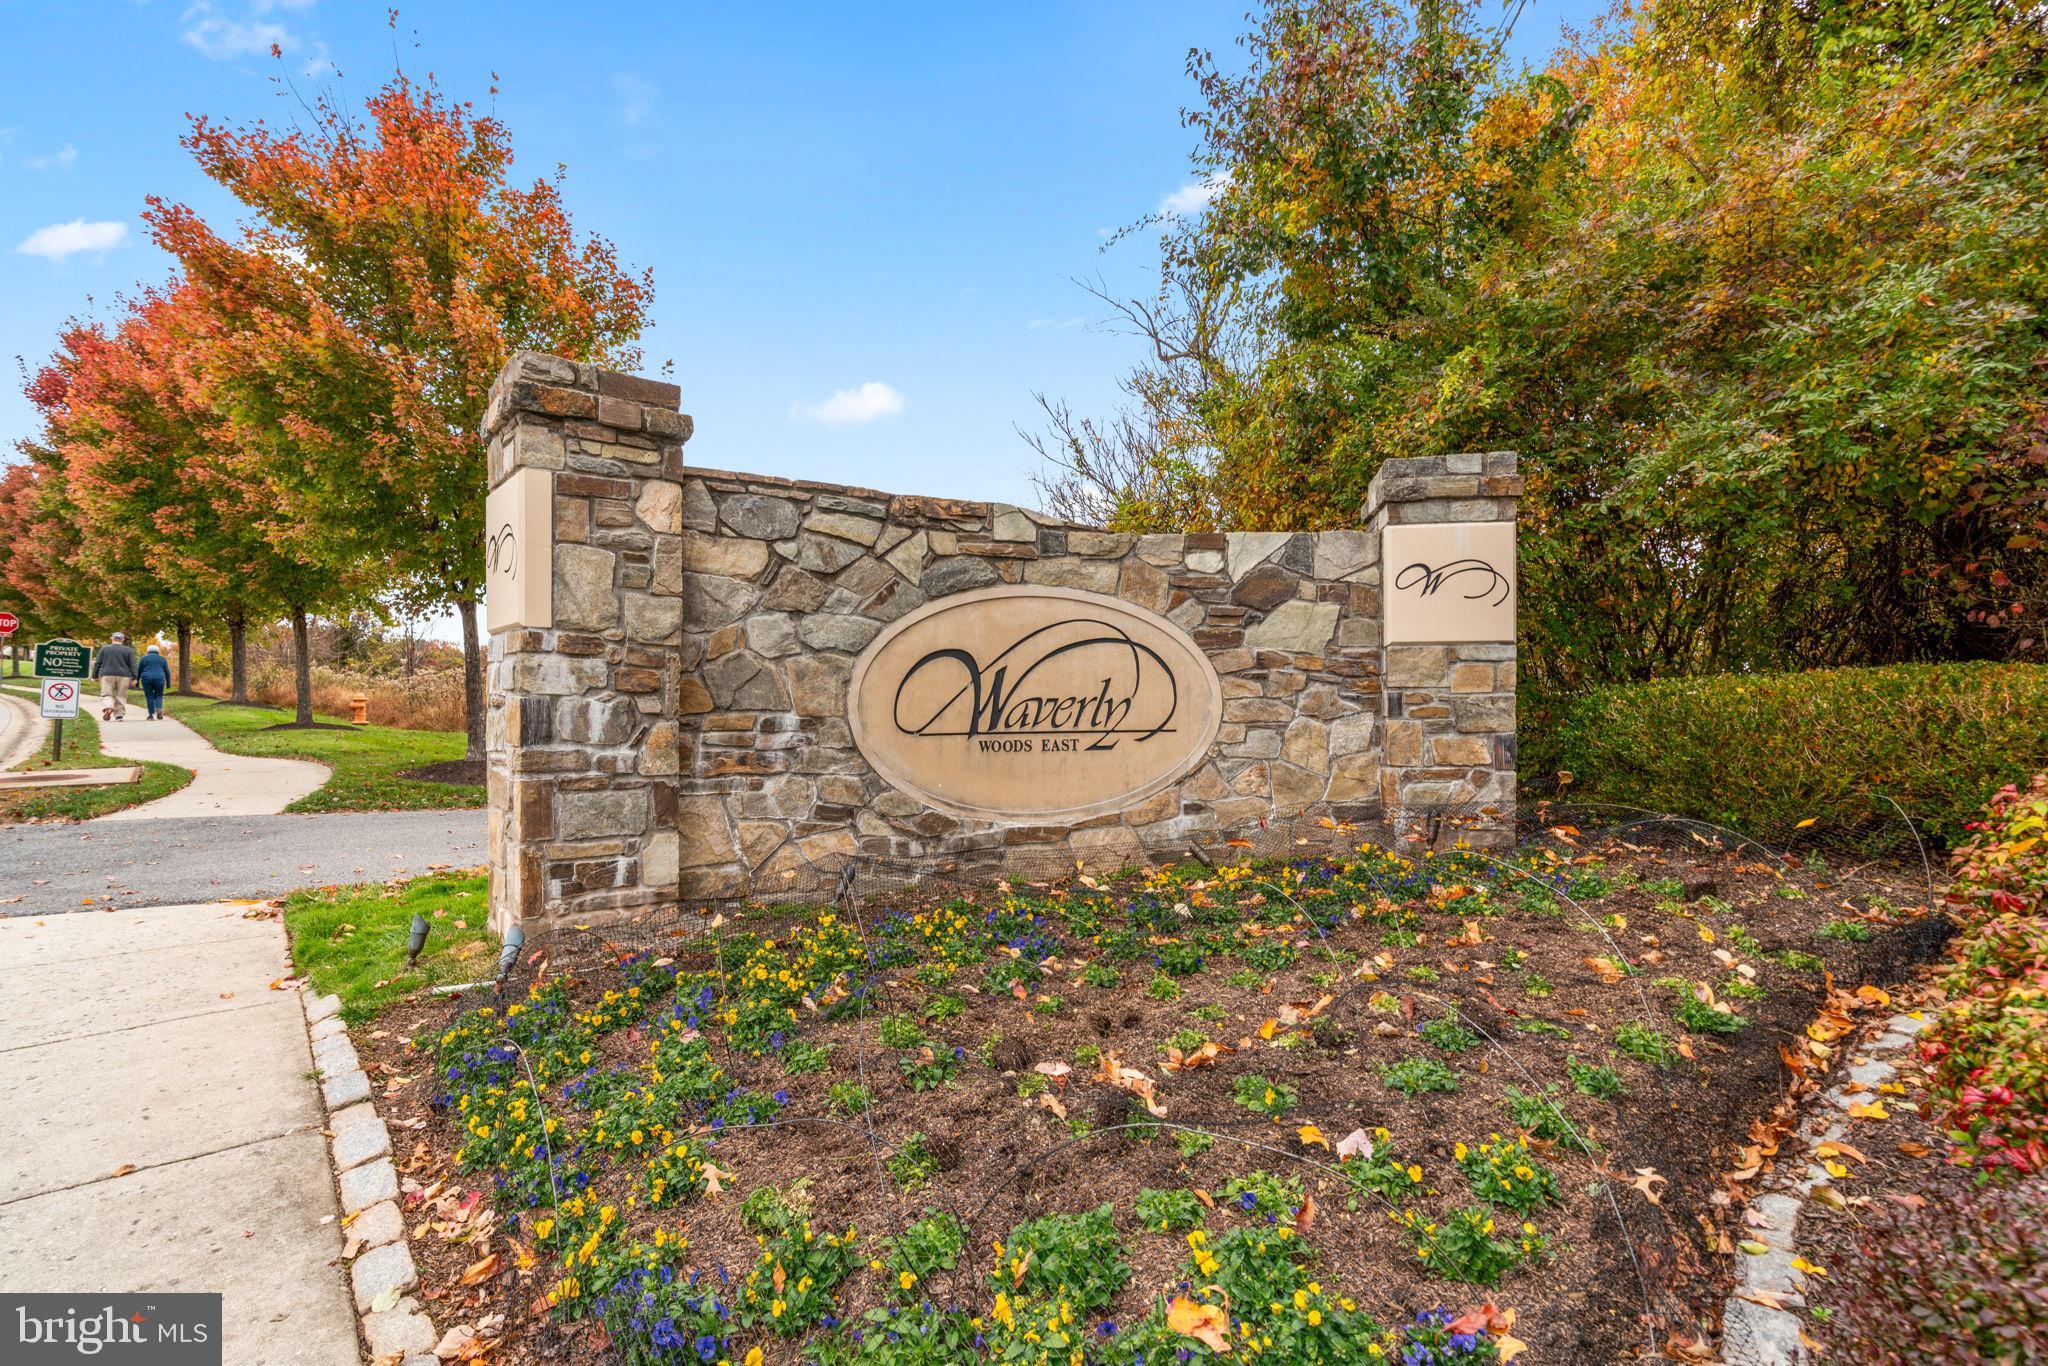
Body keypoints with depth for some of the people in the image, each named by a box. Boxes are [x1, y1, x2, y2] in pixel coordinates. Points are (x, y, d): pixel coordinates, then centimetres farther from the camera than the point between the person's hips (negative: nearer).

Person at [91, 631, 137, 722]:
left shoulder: (104, 648, 6)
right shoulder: (128, 650, 4)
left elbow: (97, 663, 6)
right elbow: (132, 665, 0)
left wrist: (95, 676, 11)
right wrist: (134, 677, 2)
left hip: (107, 675, 0)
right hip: (123, 676, 0)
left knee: (106, 694, 2)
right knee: (121, 696, 5)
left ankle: (108, 707, -25)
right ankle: (119, 714, 2)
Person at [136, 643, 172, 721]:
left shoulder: (144, 658, 6)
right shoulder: (162, 659, 9)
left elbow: (138, 671, 7)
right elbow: (167, 672, 8)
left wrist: (137, 681, 15)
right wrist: (168, 683, 11)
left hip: (147, 679, 0)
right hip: (159, 679, 0)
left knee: (149, 697, 6)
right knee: (158, 696, 10)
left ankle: (152, 715, 3)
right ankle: (159, 709, -15)